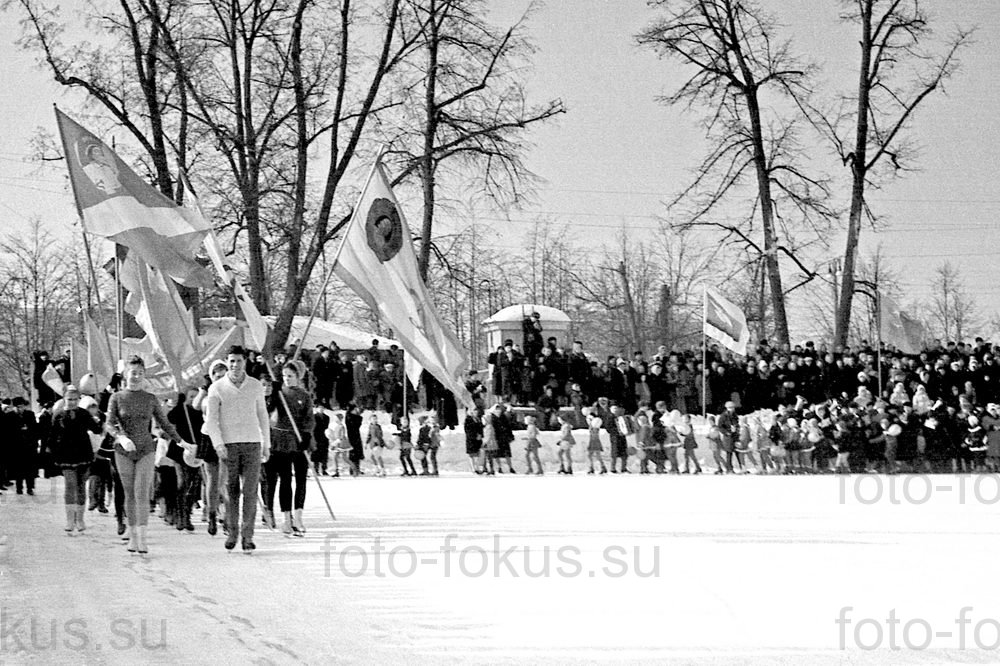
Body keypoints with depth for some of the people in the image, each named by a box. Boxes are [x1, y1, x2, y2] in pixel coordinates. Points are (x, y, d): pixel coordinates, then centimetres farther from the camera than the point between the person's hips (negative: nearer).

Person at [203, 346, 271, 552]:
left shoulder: (256, 386, 8)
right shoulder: (217, 388, 2)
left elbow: (263, 416, 16)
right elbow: (211, 419, -1)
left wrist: (266, 444, 16)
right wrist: (218, 444, -13)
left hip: (252, 444, 1)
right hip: (228, 445, -1)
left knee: (250, 491, -6)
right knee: (231, 491, 2)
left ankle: (247, 536, -5)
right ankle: (232, 532, 14)